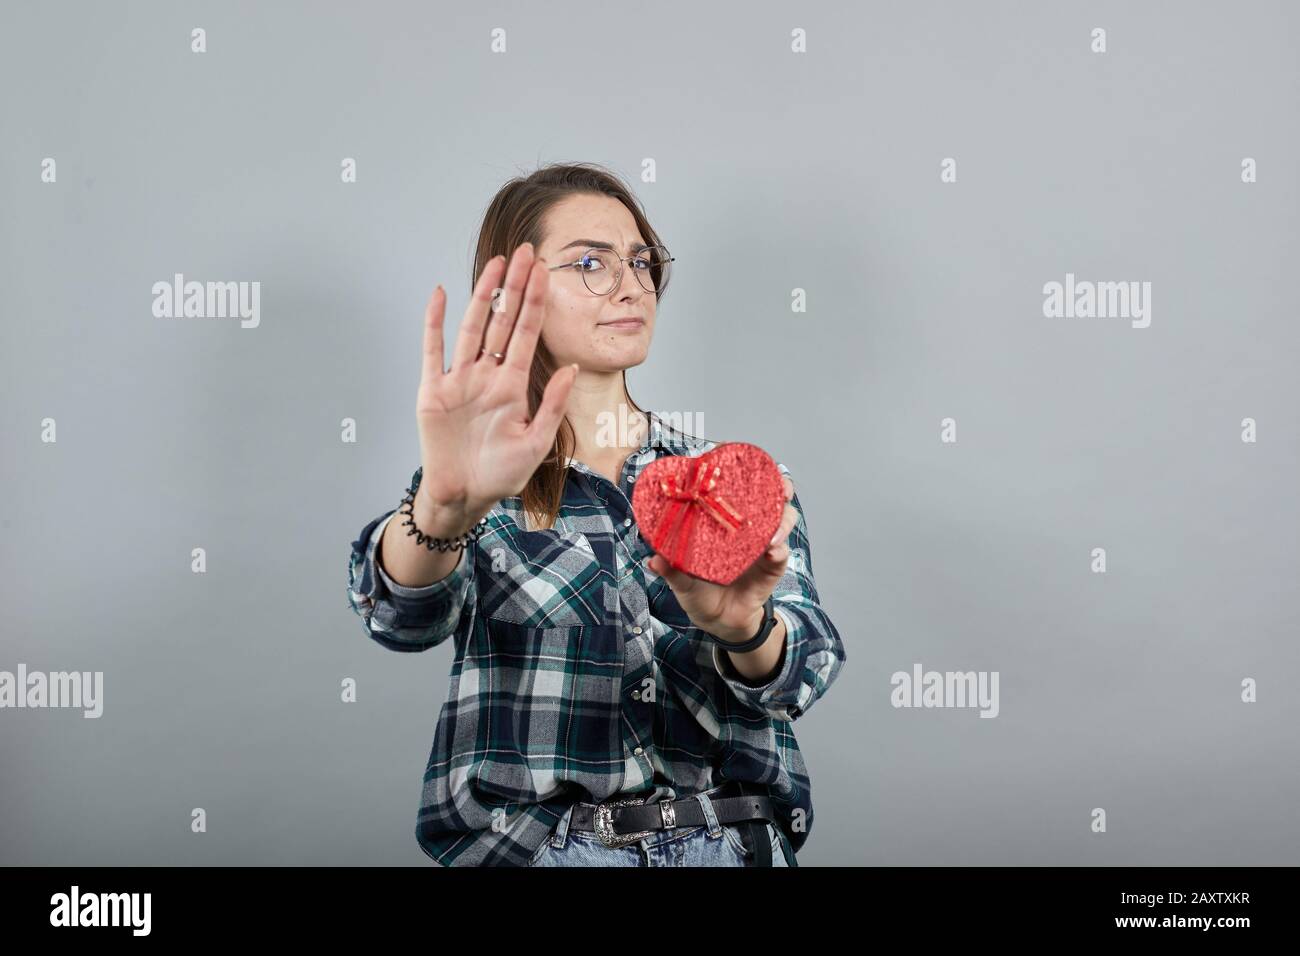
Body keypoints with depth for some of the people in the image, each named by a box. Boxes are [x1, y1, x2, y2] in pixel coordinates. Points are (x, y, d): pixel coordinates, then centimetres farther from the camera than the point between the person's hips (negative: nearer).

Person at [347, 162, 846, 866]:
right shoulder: (483, 487, 4)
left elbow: (806, 665, -5)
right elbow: (404, 616, -15)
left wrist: (741, 625, -26)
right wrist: (444, 506, -34)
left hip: (728, 844, 2)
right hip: (522, 845, -1)